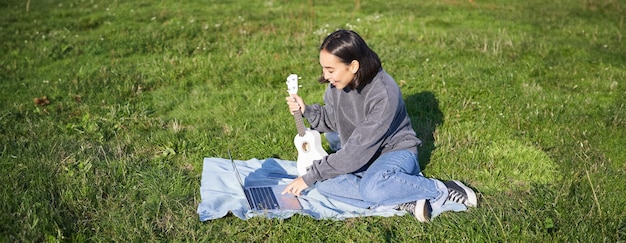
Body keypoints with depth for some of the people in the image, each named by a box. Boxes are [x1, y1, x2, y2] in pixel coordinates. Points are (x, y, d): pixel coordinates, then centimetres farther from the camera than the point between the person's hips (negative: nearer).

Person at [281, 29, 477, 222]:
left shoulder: (384, 93, -30)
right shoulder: (337, 85, -10)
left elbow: (359, 149, -29)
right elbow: (332, 122, 6)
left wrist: (311, 176, -26)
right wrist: (306, 110, -16)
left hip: (395, 150, -6)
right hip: (357, 153, 7)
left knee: (372, 188, -38)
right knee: (324, 183, -22)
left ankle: (443, 190, -15)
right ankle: (404, 202, -22)